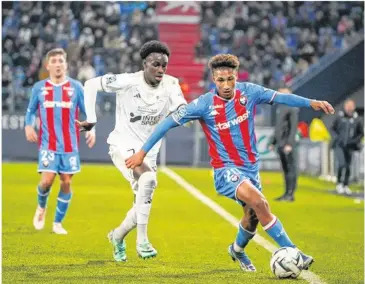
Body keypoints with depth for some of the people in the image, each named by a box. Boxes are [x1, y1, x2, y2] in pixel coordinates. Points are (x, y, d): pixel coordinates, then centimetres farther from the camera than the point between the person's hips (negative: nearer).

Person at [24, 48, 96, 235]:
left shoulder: (76, 87, 3)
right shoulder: (39, 88, 4)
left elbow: (88, 112, 7)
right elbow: (31, 111, 14)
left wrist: (91, 129, -9)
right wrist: (29, 126, -5)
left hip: (69, 145, 1)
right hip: (48, 144, -1)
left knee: (66, 183, 0)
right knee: (47, 180, -15)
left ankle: (58, 223, 14)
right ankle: (41, 207, 18)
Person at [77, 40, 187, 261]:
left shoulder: (170, 85, -6)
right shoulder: (127, 82, -15)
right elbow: (91, 84, -8)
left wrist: (182, 110, -44)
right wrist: (91, 118, -10)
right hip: (123, 145, -5)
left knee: (143, 202, 10)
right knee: (148, 179, -32)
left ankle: (118, 236, 42)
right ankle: (142, 241, -27)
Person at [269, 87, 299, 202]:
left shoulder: (292, 109, -10)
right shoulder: (280, 108, 18)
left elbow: (293, 127, -16)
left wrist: (289, 144, -22)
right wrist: (273, 142, 21)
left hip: (288, 144, -9)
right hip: (280, 144, 9)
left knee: (290, 168, -7)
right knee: (285, 169, 10)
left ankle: (290, 194, -7)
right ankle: (287, 193, 13)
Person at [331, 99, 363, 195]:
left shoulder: (357, 119, -1)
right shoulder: (339, 117, -3)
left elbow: (361, 133, 7)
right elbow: (333, 129, 8)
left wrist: (354, 141, -7)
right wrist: (335, 138, -7)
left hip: (349, 146, 2)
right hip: (339, 145, -2)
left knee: (348, 166, 6)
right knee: (341, 164, -15)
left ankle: (346, 186, 18)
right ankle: (339, 184, 0)